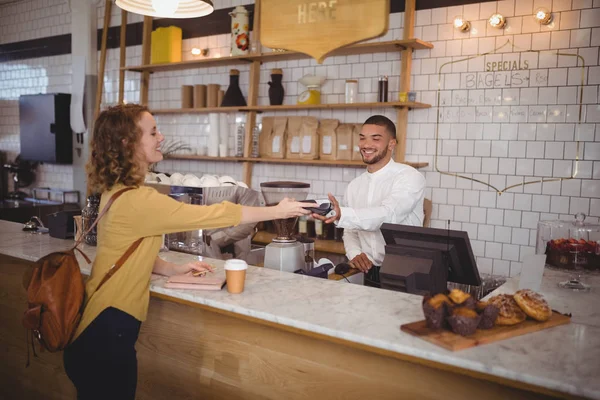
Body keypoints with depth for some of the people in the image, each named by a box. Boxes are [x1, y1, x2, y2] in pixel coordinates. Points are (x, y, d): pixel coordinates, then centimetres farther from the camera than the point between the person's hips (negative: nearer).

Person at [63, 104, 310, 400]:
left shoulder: (116, 190, 6)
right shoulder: (137, 200, -25)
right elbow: (212, 215, -20)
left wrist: (173, 269, 3)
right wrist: (278, 211, -11)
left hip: (100, 323, 9)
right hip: (108, 329, -9)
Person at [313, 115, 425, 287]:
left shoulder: (410, 177, -9)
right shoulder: (355, 185, 10)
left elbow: (388, 215, -26)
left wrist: (341, 215, -40)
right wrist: (355, 253, -5)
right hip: (371, 275, 5)